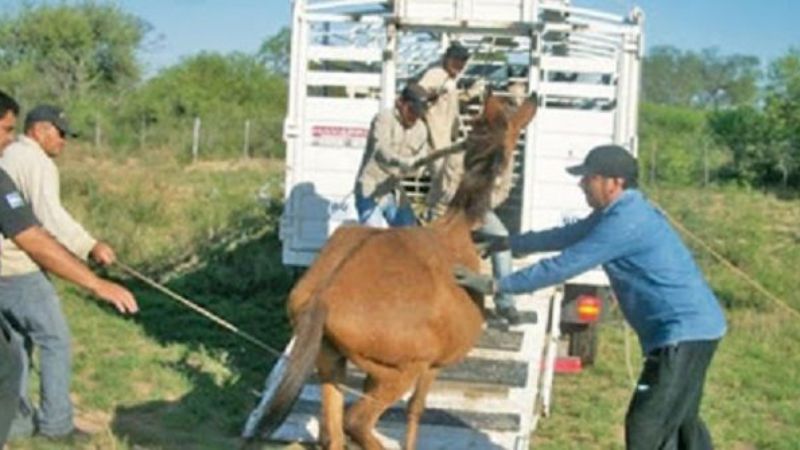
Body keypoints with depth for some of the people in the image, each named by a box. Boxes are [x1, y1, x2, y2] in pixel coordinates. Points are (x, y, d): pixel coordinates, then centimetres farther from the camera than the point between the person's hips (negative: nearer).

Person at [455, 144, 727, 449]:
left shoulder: (625, 222, -21)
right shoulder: (618, 214, 12)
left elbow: (564, 266, -22)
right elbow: (565, 236, 23)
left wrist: (494, 285, -19)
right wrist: (505, 243, 25)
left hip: (684, 331, -11)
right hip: (691, 329, 11)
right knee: (681, 422, 23)